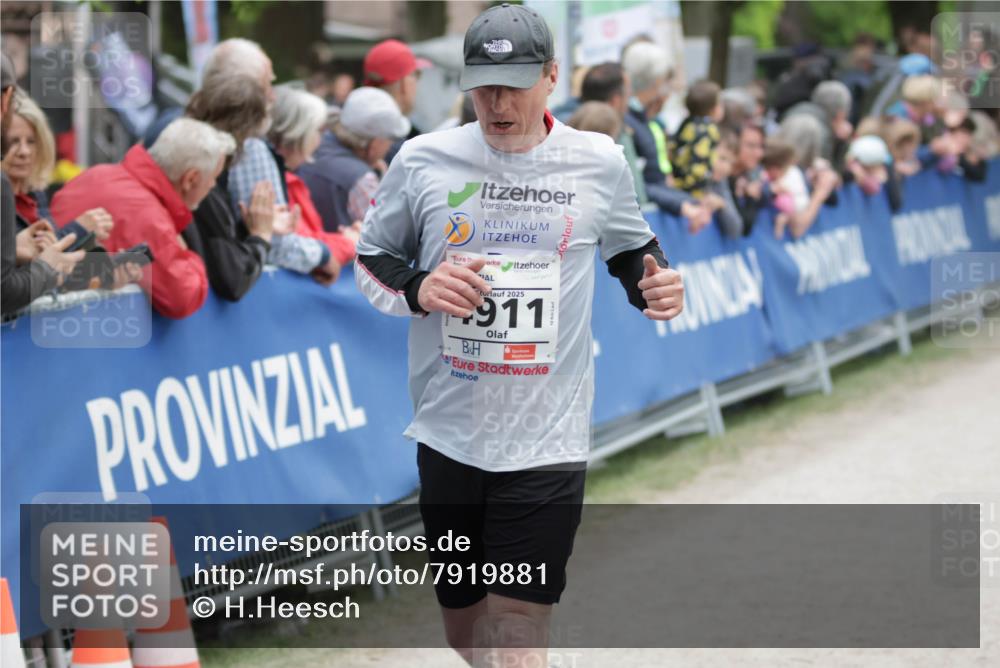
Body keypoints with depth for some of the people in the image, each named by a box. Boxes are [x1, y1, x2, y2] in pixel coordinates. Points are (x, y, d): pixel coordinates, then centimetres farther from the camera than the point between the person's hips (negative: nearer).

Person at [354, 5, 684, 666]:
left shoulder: (600, 163, 0)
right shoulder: (423, 160, -1)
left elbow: (632, 247, 18)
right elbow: (370, 258, 11)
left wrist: (653, 281, -4)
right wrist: (417, 287, -10)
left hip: (545, 444, -2)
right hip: (448, 435, 2)